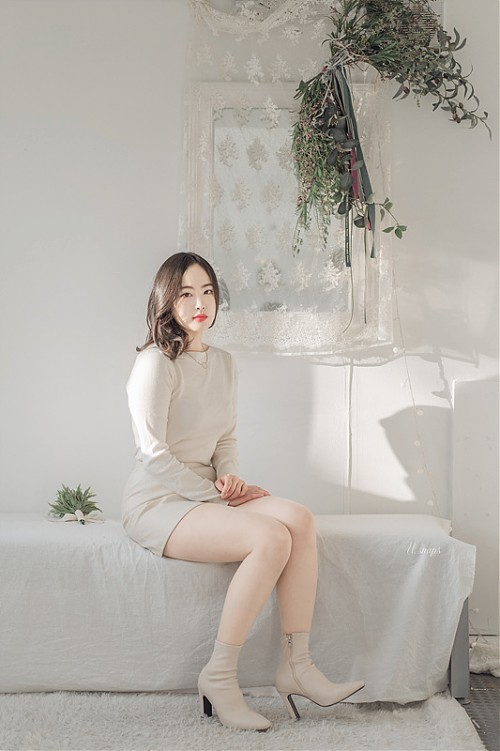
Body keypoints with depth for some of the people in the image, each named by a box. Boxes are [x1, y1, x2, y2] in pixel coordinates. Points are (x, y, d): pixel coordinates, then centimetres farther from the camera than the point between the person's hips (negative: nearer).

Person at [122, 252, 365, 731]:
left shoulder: (223, 363, 12)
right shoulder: (155, 363, -12)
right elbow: (153, 454, -16)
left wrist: (228, 477, -3)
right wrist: (216, 494, -14)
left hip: (204, 494, 7)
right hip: (156, 503, -7)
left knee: (299, 518, -18)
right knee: (272, 538, -27)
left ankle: (296, 666, -13)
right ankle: (219, 678, -15)